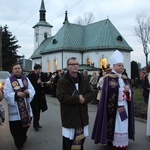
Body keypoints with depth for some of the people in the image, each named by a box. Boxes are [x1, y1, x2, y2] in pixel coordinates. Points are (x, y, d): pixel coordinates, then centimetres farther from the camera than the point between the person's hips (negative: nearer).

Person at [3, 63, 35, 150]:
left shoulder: (26, 79, 8)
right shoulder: (8, 80, -6)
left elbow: (32, 90, 2)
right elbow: (6, 94, -13)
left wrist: (28, 92, -20)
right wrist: (17, 94, -26)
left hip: (26, 107, 4)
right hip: (15, 109, -4)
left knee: (26, 124, 17)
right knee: (16, 128, 3)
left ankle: (23, 138, 45)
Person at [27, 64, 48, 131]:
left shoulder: (41, 75, 5)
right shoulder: (30, 76, -11)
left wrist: (46, 83, -5)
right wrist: (37, 83, -23)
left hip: (40, 96, 5)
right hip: (34, 96, -5)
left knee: (38, 110, 12)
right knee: (35, 111, -4)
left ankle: (37, 123, 28)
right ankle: (35, 125, 9)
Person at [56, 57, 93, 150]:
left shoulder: (84, 79, 6)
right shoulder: (62, 81, -10)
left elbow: (90, 93, 3)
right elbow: (61, 97, -21)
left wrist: (84, 99, -18)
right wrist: (78, 99, -21)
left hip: (82, 115, 4)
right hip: (69, 115, -4)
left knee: (81, 138, 15)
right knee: (68, 140, 6)